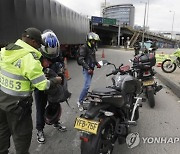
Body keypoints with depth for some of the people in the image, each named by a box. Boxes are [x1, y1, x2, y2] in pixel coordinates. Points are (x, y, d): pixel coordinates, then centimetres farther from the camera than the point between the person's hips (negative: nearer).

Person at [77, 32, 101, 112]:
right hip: (87, 69, -9)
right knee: (87, 85, -16)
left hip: (91, 69, 9)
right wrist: (88, 68, -27)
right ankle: (80, 102, -6)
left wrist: (97, 63, 11)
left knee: (87, 85, 14)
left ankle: (83, 97, 28)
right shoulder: (84, 47, -12)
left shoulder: (93, 48, 16)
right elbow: (81, 59, -20)